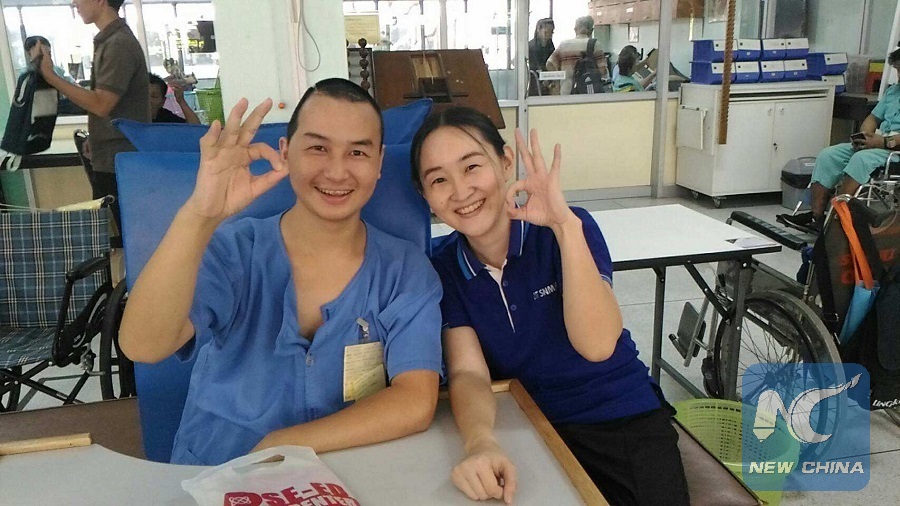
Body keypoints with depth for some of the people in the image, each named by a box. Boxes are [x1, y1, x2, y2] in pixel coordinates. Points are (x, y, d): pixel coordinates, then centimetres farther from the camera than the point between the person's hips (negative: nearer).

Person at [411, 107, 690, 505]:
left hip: (625, 421, -1)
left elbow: (596, 346, -25)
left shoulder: (569, 227, -13)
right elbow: (468, 373, -15)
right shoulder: (444, 270, -5)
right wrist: (480, 442, -35)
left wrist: (566, 226, -35)